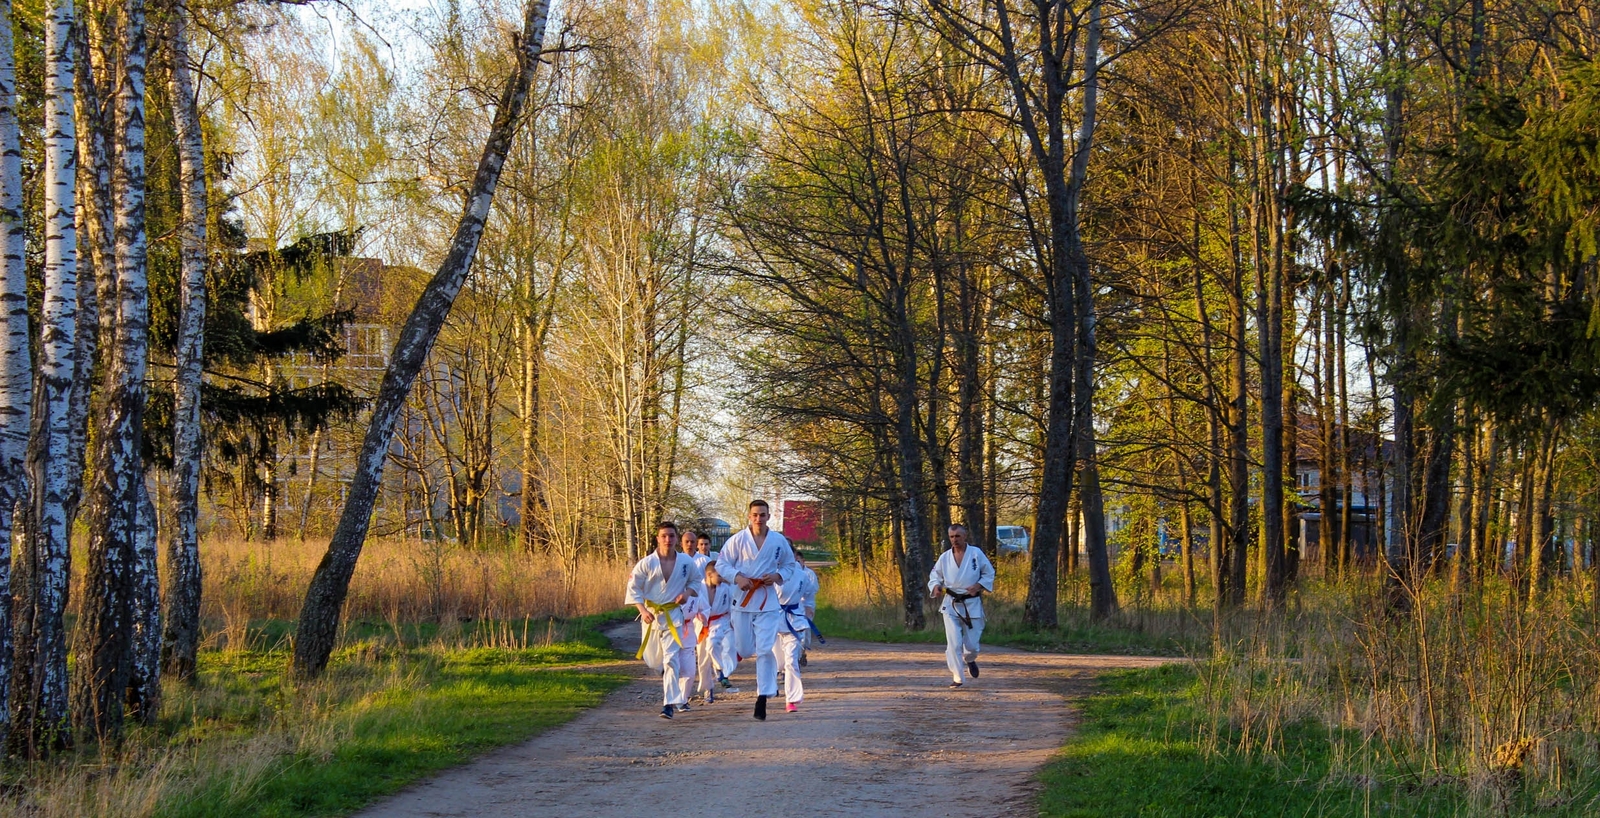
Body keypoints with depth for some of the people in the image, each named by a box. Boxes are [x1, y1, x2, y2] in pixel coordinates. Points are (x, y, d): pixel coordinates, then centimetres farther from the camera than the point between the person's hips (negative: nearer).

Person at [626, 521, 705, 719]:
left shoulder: (686, 563, -2)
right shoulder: (647, 563, -8)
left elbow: (696, 581, 14)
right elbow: (634, 588, -4)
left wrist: (688, 592, -7)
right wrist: (643, 610, -16)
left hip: (674, 616, -1)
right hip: (651, 615, 1)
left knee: (671, 660, -11)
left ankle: (670, 703, -11)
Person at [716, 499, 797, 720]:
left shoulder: (779, 541, 1)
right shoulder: (738, 540, -3)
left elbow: (789, 566, 13)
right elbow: (721, 564, 0)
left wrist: (778, 576, -7)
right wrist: (738, 577, -16)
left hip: (768, 601, 0)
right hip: (743, 599, 0)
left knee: (765, 650, -8)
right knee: (744, 649, 3)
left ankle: (762, 699, -5)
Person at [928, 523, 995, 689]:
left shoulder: (976, 553, -5)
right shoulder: (944, 557, 0)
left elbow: (989, 573, 2)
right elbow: (935, 576, 8)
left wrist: (978, 586, -15)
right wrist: (936, 587, -14)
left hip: (972, 604, -1)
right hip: (951, 605, 1)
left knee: (972, 643, 5)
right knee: (953, 643, -9)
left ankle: (970, 659, 43)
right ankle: (957, 678, 0)